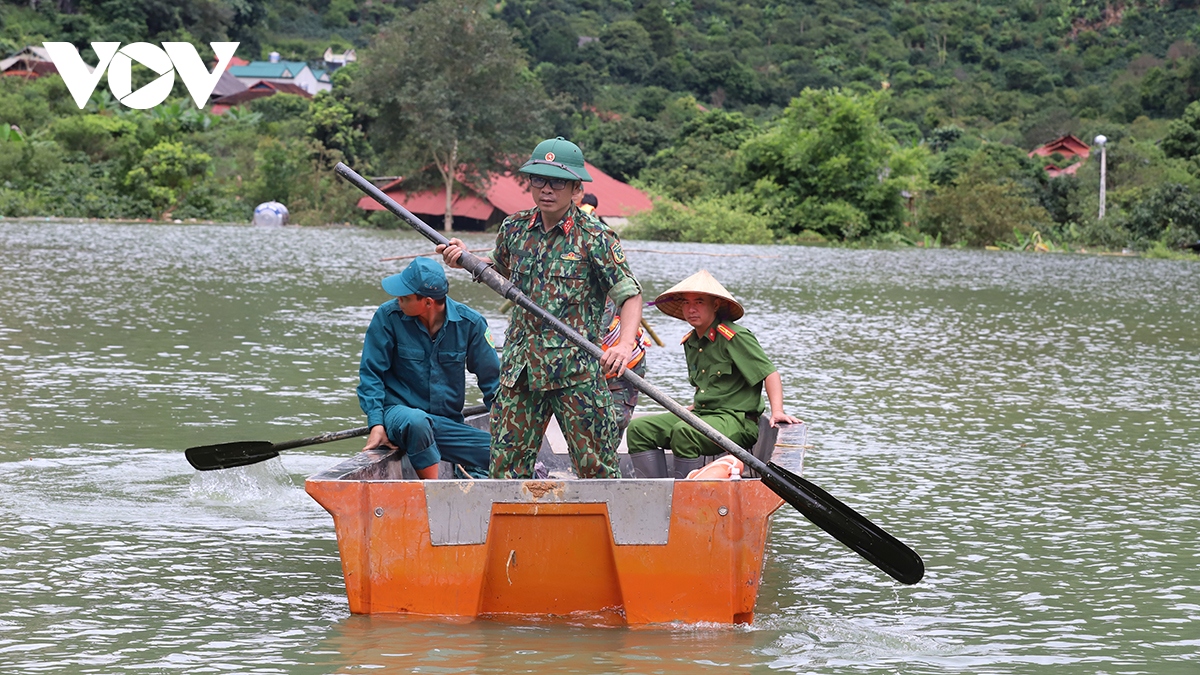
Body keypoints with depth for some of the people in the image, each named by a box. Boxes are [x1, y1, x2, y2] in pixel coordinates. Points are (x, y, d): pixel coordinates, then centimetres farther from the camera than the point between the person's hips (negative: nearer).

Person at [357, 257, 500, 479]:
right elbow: (370, 373, -3)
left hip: (449, 423, 2)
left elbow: (491, 379, 6)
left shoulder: (469, 323, -3)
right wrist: (377, 424, -14)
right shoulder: (388, 317, -8)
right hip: (400, 412, -2)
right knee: (415, 421, -40)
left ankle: (470, 472, 7)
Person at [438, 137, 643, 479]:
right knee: (507, 465, 4)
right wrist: (464, 260, 9)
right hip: (520, 369, 5)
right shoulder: (515, 228, 8)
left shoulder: (594, 237, -7)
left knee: (595, 464, -2)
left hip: (577, 372, -5)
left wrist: (624, 344, -23)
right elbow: (499, 268, 29)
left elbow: (630, 294, -7)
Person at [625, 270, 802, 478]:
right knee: (639, 428, -5)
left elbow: (769, 373, -12)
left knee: (684, 432, -36)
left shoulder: (735, 337, -11)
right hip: (701, 416, 9)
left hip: (737, 420, -9)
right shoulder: (689, 342, 14)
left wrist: (777, 412, -23)